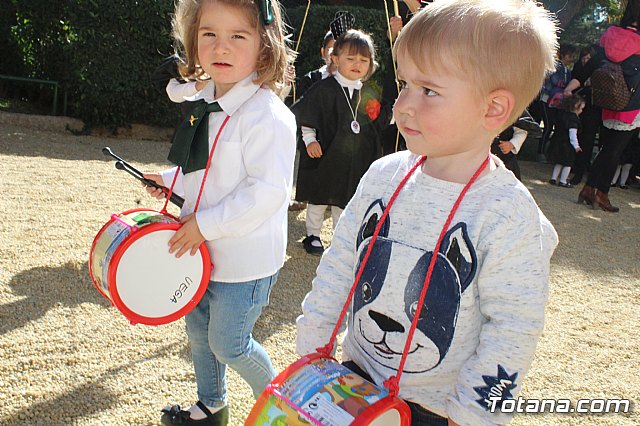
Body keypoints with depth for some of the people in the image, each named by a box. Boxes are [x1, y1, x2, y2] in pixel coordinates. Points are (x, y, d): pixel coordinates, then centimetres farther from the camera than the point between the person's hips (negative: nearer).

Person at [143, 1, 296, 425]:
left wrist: (205, 224, -25)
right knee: (198, 330, 23)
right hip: (202, 249, 9)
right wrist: (173, 181, 9)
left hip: (245, 258, -9)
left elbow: (267, 191, -28)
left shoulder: (269, 115, -24)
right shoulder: (206, 104, 6)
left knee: (229, 344, 7)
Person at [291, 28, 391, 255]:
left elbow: (377, 125, 16)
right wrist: (310, 140, -11)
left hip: (355, 158, 4)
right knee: (318, 198, 10)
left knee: (344, 200, 14)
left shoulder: (368, 93, 5)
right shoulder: (325, 88, -9)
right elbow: (305, 115, -5)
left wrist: (379, 115, -3)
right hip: (325, 154, -3)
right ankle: (313, 236, 28)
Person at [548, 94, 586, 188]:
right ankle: (563, 181, 7)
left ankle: (553, 178, 20)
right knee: (568, 164, 4)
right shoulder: (573, 118, -17)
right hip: (566, 145, -8)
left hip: (557, 142, 8)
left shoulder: (562, 113, 8)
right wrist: (576, 146, -18)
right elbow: (572, 134, -22)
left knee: (559, 163, 19)